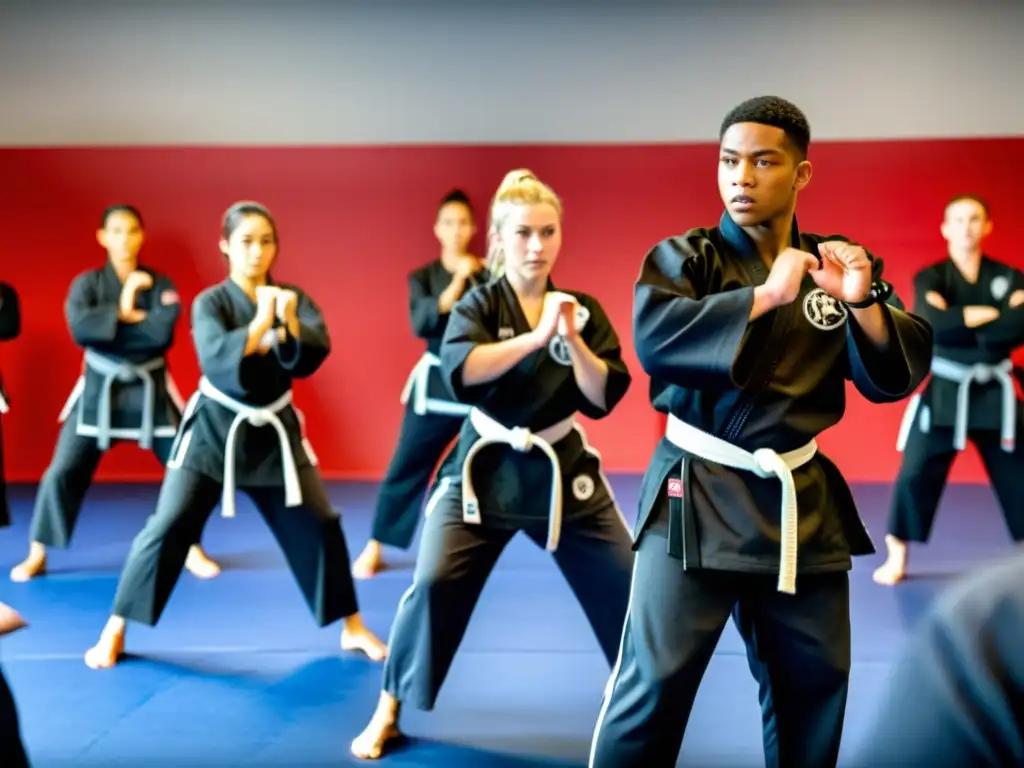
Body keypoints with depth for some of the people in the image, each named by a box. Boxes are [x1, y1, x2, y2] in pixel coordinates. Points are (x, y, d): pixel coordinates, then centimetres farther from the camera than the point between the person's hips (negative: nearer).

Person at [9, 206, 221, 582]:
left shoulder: (160, 284, -3)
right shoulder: (86, 283, -3)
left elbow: (163, 332, -21)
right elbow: (80, 328, -22)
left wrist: (108, 324, -16)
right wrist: (125, 314, -20)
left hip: (150, 390, 1)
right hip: (99, 390, 0)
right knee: (63, 472, -3)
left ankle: (193, 550, 15)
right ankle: (37, 555, 13)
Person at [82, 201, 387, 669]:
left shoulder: (294, 299, -1)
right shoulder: (210, 302, -8)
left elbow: (314, 355, -17)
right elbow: (216, 357, -26)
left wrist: (288, 327, -34)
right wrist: (260, 325, -35)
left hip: (272, 430, 3)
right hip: (215, 427, -2)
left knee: (319, 525, 2)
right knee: (167, 527, -5)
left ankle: (352, 628, 17)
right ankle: (114, 631, 10)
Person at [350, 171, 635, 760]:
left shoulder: (582, 309, 1)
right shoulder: (478, 305, -6)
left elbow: (603, 398, -8)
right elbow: (460, 370, -27)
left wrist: (573, 339, -22)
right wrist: (537, 336, -31)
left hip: (562, 468, 3)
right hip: (486, 467, -2)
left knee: (626, 582, 4)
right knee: (434, 585, -11)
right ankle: (388, 713, 9)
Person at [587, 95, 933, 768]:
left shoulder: (836, 264, 6)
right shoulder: (685, 256, -4)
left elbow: (895, 376, 2)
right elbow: (653, 337, -23)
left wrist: (863, 303, -16)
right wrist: (766, 296, -26)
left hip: (802, 499, 4)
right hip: (698, 496, -4)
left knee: (815, 684, 16)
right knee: (656, 683, -6)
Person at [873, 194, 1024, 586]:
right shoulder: (930, 278, -3)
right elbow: (932, 321, -23)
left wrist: (961, 321, -20)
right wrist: (993, 314, -19)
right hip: (945, 391, -2)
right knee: (915, 473, -4)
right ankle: (896, 559, 10)